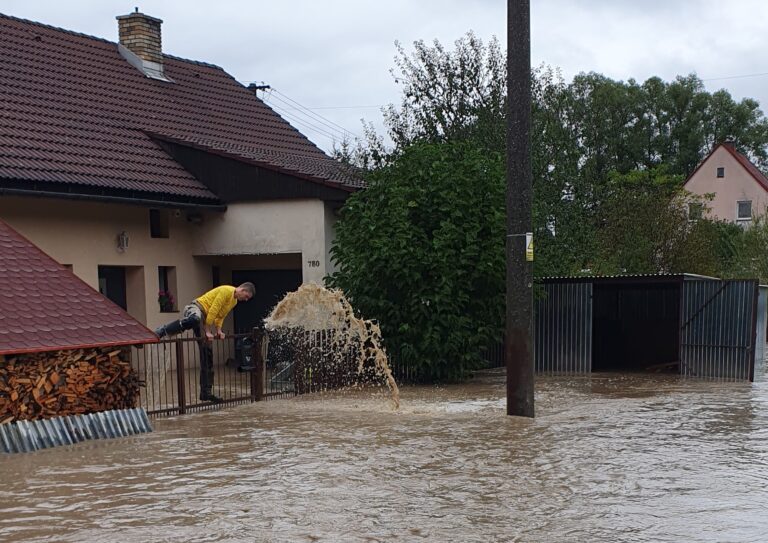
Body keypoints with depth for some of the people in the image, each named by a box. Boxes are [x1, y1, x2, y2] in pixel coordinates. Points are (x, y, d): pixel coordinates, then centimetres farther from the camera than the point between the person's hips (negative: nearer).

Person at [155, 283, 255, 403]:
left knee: (207, 354, 4)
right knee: (194, 320, -49)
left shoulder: (234, 301, 19)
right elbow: (213, 310, -17)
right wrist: (207, 332, -16)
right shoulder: (226, 291, -12)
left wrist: (218, 330, 6)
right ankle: (162, 331, -35)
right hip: (196, 309, -9)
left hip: (205, 318, 9)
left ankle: (206, 392, 6)